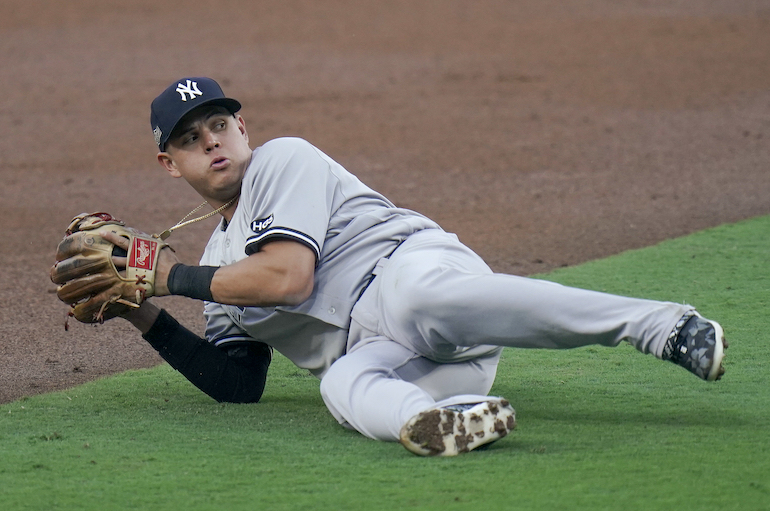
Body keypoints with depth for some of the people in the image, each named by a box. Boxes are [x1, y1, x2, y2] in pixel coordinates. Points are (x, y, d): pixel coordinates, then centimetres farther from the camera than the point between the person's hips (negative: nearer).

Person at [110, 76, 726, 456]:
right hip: (377, 350, 5)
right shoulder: (222, 260, 32)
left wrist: (177, 277, 5)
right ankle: (452, 418, -68)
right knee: (343, 383, -32)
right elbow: (238, 382, 24)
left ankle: (667, 328, -50)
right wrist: (144, 313, 18)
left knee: (420, 296, -42)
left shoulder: (283, 159, 11)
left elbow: (288, 276, -4)